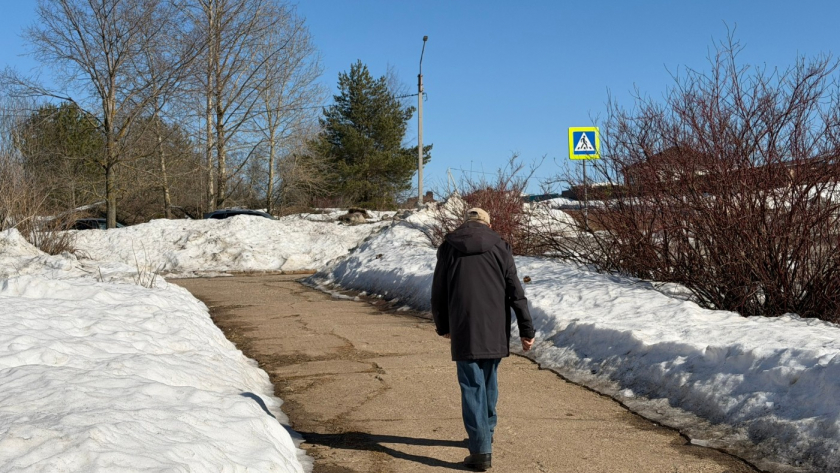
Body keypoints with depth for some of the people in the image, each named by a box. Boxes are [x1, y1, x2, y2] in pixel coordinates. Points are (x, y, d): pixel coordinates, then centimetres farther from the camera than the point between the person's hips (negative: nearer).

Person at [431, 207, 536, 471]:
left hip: (464, 330, -2)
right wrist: (526, 330, 3)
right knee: (489, 382, 20)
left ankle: (481, 450, -7)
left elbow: (438, 293, 8)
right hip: (495, 330, 2)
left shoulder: (449, 248, 4)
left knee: (472, 387, -1)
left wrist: (443, 327, 22)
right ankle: (486, 433, 35)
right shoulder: (499, 246, 3)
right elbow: (516, 292, -1)